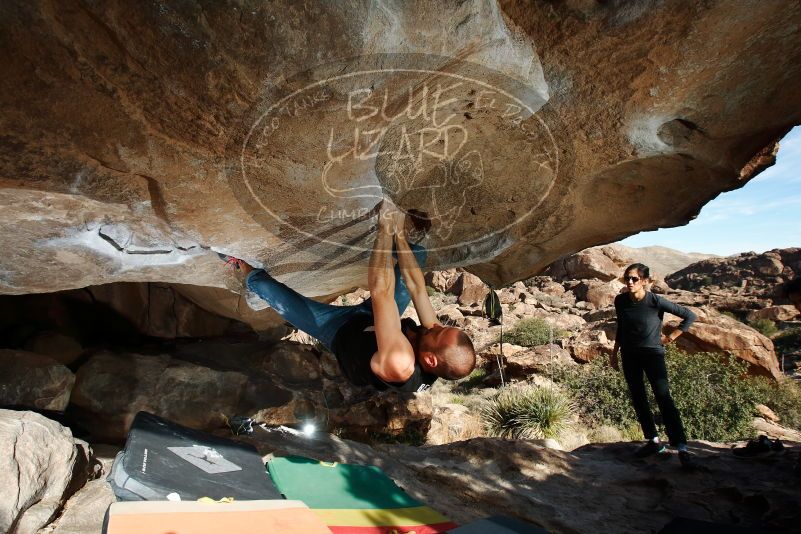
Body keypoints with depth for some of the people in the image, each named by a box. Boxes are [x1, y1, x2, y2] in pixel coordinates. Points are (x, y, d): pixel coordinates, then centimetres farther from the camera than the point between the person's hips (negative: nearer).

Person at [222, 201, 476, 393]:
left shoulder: (399, 365, -48)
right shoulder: (437, 340, -29)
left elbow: (381, 292, -50)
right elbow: (417, 288, -21)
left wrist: (386, 228, -44)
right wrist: (399, 234, -22)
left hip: (342, 331, -5)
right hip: (372, 318, 5)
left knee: (263, 284, -4)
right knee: (417, 252, 2)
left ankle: (250, 273, 32)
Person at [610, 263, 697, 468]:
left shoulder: (656, 301, -16)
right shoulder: (620, 301, -4)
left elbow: (689, 316, -7)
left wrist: (671, 337, -6)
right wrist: (615, 353, 13)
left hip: (652, 353, -5)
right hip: (630, 355, 5)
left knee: (664, 398, -13)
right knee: (638, 399, 9)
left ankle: (682, 448, -8)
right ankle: (654, 441, 21)